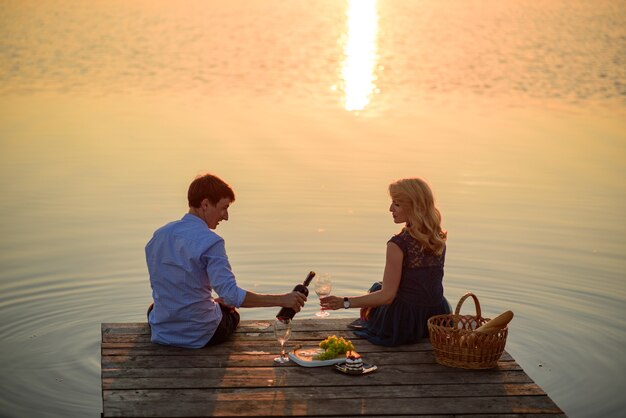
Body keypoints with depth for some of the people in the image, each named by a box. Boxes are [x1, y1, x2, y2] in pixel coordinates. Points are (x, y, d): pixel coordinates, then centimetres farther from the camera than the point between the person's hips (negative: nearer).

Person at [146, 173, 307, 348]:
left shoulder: (159, 235, 0)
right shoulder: (210, 242, -21)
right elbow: (232, 295, -29)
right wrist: (281, 300, -26)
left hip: (161, 334, 4)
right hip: (199, 336, -4)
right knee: (231, 312, 30)